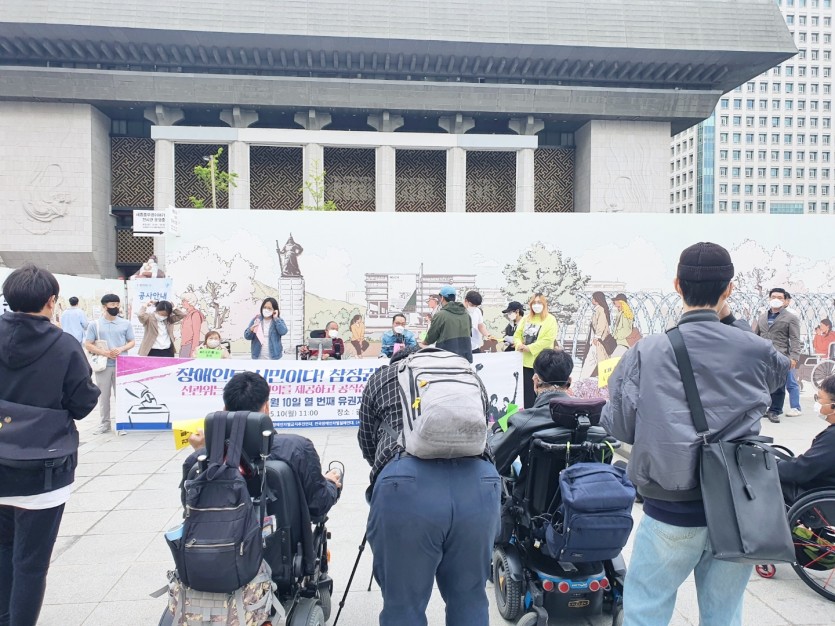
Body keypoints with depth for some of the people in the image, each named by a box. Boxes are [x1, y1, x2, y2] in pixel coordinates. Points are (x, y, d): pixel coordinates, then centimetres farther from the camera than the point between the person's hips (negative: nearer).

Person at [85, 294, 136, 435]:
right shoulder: (95, 324, 1)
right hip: (103, 365, 0)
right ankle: (105, 423, 18)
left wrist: (121, 349, -11)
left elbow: (132, 342, 9)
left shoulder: (125, 324, 4)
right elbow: (88, 345, 0)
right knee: (103, 395, 7)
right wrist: (105, 353, -13)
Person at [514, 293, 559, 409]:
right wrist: (520, 344, -13)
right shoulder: (526, 319, 11)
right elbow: (517, 334, 10)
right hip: (526, 361, 5)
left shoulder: (550, 320, -6)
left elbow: (547, 340, -16)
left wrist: (529, 347, -19)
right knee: (527, 392, 9)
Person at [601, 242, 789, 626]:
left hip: (671, 512, -2)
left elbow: (618, 426, -5)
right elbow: (781, 368, 21)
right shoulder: (755, 350, -4)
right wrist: (730, 320, 13)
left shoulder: (646, 353, -11)